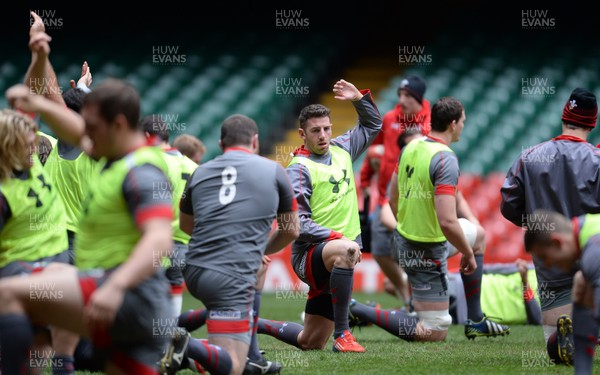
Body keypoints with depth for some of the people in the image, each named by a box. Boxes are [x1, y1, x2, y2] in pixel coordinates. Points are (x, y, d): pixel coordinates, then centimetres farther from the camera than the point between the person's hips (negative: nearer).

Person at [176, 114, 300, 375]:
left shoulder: (199, 173, 16)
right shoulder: (273, 171, 9)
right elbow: (291, 230, 18)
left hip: (193, 273, 6)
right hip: (232, 279, -5)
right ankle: (184, 347, -37)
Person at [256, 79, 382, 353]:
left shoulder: (341, 149, 11)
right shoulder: (299, 168, -9)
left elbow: (373, 124, 27)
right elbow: (297, 222, -16)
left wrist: (360, 99, 10)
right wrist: (336, 237, -25)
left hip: (337, 259, 7)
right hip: (309, 254, -7)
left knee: (309, 343, 11)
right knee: (346, 250, -43)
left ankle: (254, 324, 33)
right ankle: (341, 334, -39)